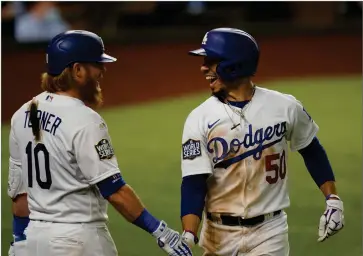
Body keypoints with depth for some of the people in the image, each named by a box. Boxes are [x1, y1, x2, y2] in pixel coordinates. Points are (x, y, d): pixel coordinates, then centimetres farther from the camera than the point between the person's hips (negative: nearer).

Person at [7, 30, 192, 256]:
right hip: (79, 237, -8)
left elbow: (19, 190, 12)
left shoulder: (22, 116, 7)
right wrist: (160, 231, -16)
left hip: (34, 236, 8)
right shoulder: (85, 120, -16)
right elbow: (114, 190, -19)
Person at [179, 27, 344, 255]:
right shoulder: (200, 119, -6)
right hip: (218, 234, 1)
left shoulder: (285, 107, -4)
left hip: (269, 231, -1)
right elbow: (194, 184, -10)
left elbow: (312, 151, 12)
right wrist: (189, 236, -24)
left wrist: (333, 200, 5)